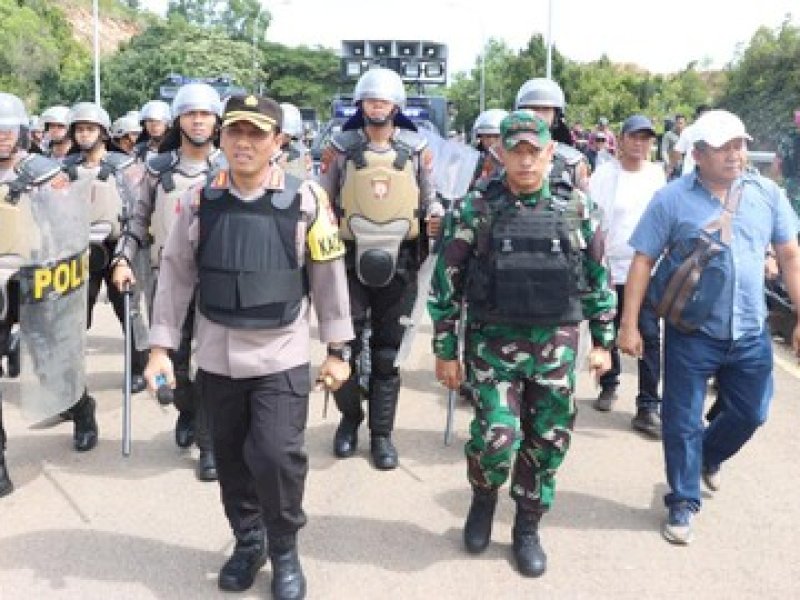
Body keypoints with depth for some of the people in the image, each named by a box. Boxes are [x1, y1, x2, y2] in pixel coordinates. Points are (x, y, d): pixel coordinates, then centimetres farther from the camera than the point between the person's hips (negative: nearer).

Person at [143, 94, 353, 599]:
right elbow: (176, 276, 5)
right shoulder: (198, 201, -1)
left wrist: (337, 350, 2)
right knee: (232, 457, 13)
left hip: (282, 355, -3)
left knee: (276, 454, -9)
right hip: (218, 356, 3)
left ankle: (285, 550, 17)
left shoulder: (306, 199, -7)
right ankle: (247, 541, 35)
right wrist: (160, 346, 3)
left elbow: (329, 278, -1)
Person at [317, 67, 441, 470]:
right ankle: (349, 417, 26)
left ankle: (381, 433, 20)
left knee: (388, 354, 8)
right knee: (344, 346, 1)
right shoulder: (340, 148, 1)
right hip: (351, 259, 0)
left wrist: (437, 219, -10)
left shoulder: (417, 150, 3)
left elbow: (430, 200, 9)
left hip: (399, 262, 1)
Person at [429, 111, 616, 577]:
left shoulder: (577, 208, 1)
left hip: (556, 345, 2)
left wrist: (604, 340, 9)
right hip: (494, 342, -2)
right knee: (497, 437, -11)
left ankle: (528, 528, 29)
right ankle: (484, 496, 22)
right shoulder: (474, 208, -5)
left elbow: (598, 278, 9)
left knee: (548, 442, 8)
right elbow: (448, 282, -2)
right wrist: (446, 350, -2)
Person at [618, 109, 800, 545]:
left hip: (751, 333, 4)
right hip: (692, 332, -3)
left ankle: (708, 457, 47)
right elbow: (643, 262, -7)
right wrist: (629, 325, -11)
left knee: (750, 414, 17)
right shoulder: (672, 198, -9)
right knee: (682, 422, 5)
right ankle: (682, 504, 23)